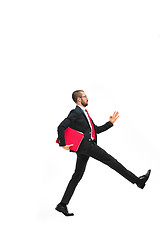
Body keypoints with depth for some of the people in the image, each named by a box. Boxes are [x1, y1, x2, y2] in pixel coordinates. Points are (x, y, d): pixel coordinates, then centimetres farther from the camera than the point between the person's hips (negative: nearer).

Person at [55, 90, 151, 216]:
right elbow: (61, 127, -15)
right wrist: (63, 144, -18)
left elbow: (96, 129, 26)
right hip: (85, 145, -10)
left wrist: (110, 123, 18)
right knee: (110, 160, -8)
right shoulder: (75, 113, -6)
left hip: (88, 146, 10)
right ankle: (137, 180, -4)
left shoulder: (84, 114, 25)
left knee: (77, 176, 7)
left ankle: (62, 205, 7)